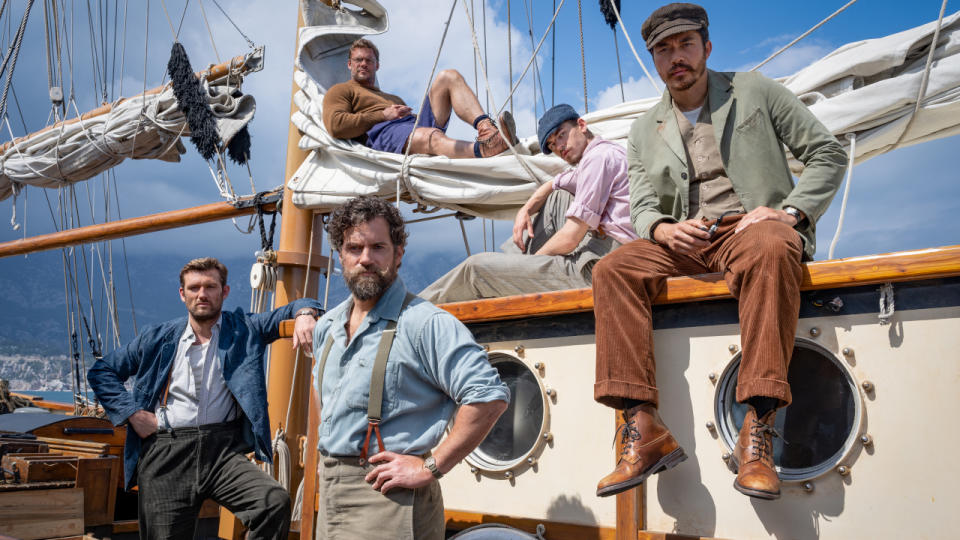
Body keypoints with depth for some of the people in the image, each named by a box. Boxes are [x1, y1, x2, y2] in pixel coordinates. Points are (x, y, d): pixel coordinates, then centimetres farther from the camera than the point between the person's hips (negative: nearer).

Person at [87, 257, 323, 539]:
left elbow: (290, 311, 10)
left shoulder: (244, 330, 11)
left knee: (276, 502, -27)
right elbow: (101, 371, 20)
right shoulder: (158, 338, 13)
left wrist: (304, 314, -15)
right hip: (166, 454, 2)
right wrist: (131, 412, 5)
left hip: (223, 450, -1)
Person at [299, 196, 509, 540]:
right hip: (329, 495, 7)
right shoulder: (326, 328, 9)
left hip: (386, 500, -7)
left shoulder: (425, 324, -15)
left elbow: (489, 396, -22)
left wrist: (430, 466, -20)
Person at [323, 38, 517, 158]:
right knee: (430, 136, -41)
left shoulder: (393, 98, 44)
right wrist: (383, 115, -1)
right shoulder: (340, 91, 24)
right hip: (381, 132, -7)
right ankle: (481, 149, -72)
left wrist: (411, 114, 4)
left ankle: (484, 125, -36)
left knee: (448, 76, -7)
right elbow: (335, 126, 1)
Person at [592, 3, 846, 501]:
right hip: (685, 241, 3)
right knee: (613, 270, -24)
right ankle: (644, 426, -31)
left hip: (752, 226, -3)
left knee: (770, 249, -40)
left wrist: (789, 211, -8)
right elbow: (642, 207, 10)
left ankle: (757, 428, -42)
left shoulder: (754, 92, 12)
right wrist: (664, 230, -15)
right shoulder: (644, 131, 18)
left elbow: (828, 153, 9)